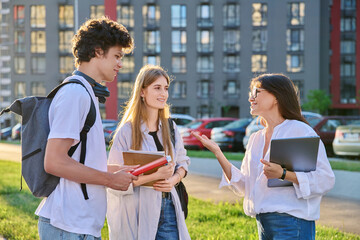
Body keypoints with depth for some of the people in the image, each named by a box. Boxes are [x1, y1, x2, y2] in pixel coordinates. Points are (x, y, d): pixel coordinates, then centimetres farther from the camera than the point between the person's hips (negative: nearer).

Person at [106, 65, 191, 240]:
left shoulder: (170, 127, 9)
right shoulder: (127, 131, -7)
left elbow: (183, 163, 16)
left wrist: (173, 179, -6)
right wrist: (156, 175, -21)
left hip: (168, 209, 4)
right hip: (137, 212, -4)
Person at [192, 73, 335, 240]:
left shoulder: (299, 131, -7)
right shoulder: (255, 139, 14)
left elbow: (326, 179, -14)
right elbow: (244, 186, 11)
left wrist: (283, 174, -23)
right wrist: (217, 153, 6)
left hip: (292, 223, -7)